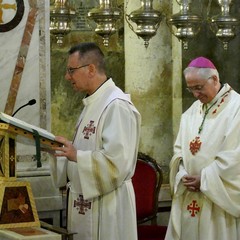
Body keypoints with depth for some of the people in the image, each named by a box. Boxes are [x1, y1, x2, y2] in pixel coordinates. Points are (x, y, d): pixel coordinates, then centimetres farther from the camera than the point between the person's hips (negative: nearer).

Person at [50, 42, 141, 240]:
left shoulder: (117, 105, -18)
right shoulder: (94, 103, 14)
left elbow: (117, 162, -25)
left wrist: (76, 155, -27)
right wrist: (58, 149, 6)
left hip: (106, 205, -10)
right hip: (87, 201, 10)